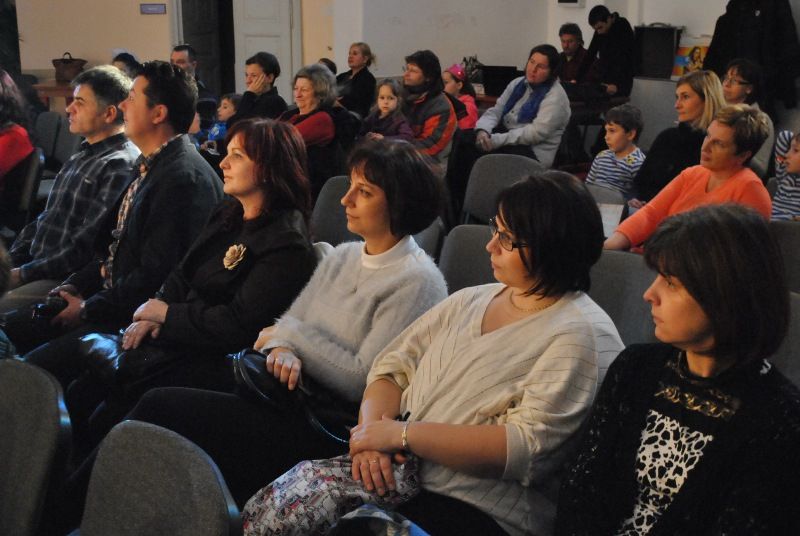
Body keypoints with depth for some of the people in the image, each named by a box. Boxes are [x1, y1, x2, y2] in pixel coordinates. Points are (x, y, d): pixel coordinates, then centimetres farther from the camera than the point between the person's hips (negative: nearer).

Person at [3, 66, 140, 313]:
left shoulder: (121, 166, -13)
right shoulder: (80, 157, 19)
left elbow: (84, 248, -18)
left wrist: (23, 274, -14)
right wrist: (10, 261, 9)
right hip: (38, 269, 9)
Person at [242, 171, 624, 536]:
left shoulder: (583, 337, -9)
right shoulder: (470, 301, 13)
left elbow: (526, 448, -19)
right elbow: (391, 369, 12)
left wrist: (402, 434, -19)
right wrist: (372, 433, -10)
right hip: (395, 471, 7)